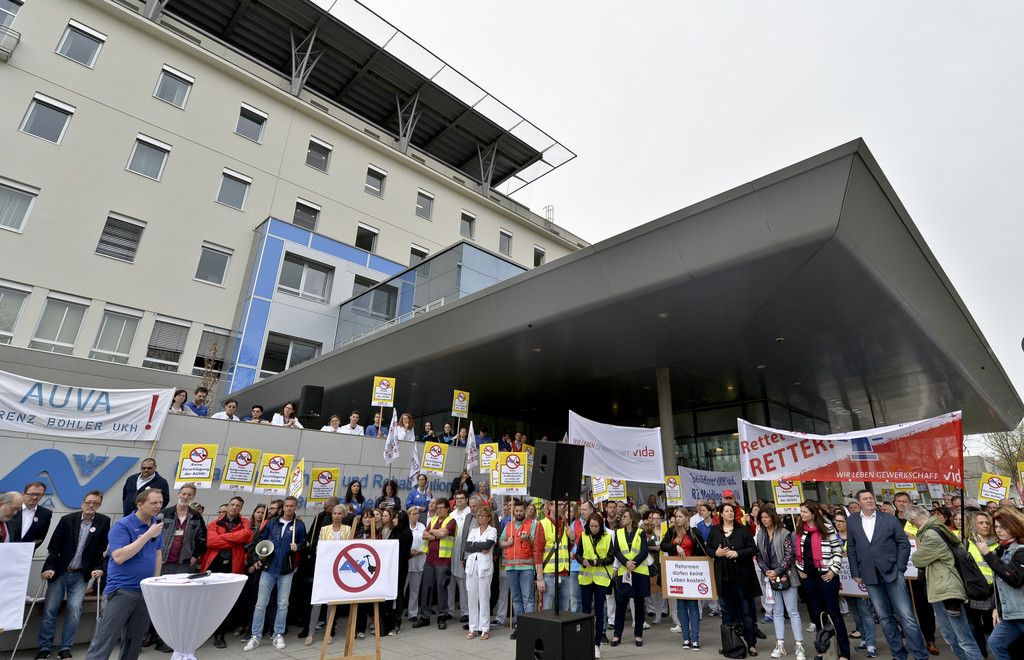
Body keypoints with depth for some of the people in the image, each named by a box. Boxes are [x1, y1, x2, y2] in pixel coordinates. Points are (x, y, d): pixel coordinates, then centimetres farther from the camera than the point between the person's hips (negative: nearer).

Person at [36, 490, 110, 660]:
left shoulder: (104, 522, -4)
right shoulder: (67, 519, -5)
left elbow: (101, 549, -1)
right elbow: (53, 546, -3)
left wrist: (97, 568, -10)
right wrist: (49, 567, -13)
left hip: (81, 576, 0)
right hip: (59, 572, 0)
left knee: (75, 610, -6)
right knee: (50, 610, 3)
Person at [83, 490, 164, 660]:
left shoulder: (157, 524, 7)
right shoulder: (121, 526, -13)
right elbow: (119, 557, -24)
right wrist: (148, 534, -25)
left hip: (146, 592, 6)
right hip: (121, 591, -6)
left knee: (134, 642, 13)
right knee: (104, 641, -3)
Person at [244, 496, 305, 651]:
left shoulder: (299, 525, 0)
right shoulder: (272, 523, 5)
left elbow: (303, 544, 3)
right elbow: (260, 539, 12)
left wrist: (297, 547, -17)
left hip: (286, 570, -1)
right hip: (268, 568, 1)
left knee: (282, 604, 7)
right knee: (261, 603, 3)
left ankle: (278, 635, 20)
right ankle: (255, 636, 15)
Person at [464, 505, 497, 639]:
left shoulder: (492, 530, 4)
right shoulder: (473, 530, 16)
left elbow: (488, 544, -15)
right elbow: (466, 547, 2)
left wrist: (474, 545, -5)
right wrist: (481, 548, -7)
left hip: (485, 565, -4)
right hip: (471, 564, 4)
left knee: (484, 597, -2)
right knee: (472, 597, 5)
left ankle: (485, 629, 7)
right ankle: (473, 628, 15)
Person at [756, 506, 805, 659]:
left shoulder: (784, 533, -9)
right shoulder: (760, 535, 6)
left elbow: (789, 555, -13)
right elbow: (759, 556, 7)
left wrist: (777, 572, -15)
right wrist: (766, 571, -7)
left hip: (785, 576, -4)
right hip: (770, 577, 5)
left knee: (792, 611, 0)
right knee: (777, 612, 10)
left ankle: (799, 646, 8)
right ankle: (780, 645, 16)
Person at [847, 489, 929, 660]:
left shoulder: (890, 519, -1)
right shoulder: (852, 522, 3)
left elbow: (904, 543, 2)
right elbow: (851, 549, 7)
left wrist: (899, 568, -5)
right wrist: (856, 573, 4)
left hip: (892, 574, -2)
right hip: (870, 578, 2)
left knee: (907, 617, -3)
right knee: (885, 619, 10)